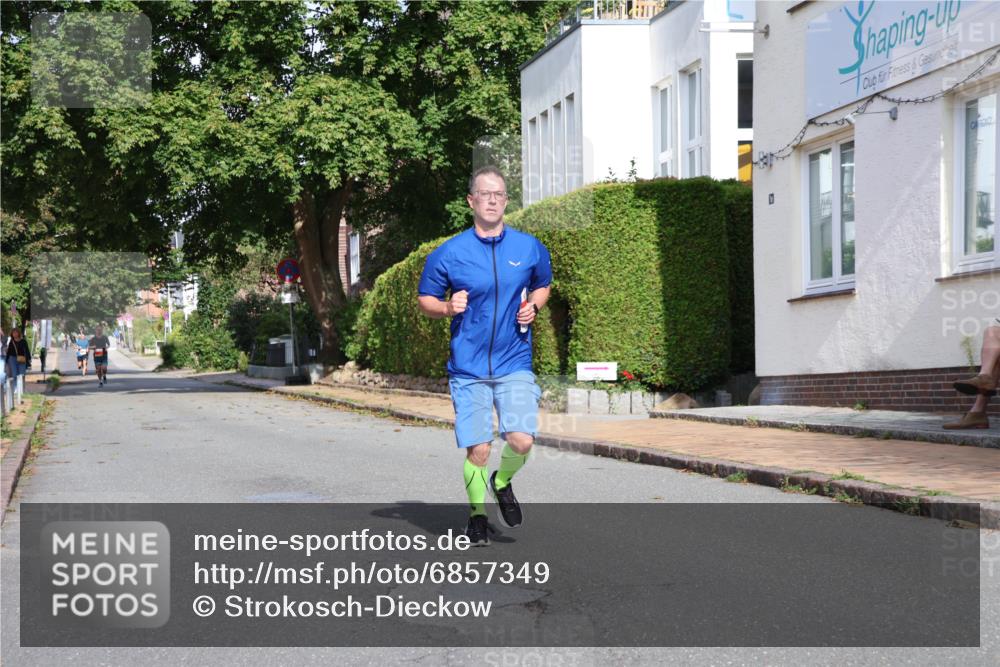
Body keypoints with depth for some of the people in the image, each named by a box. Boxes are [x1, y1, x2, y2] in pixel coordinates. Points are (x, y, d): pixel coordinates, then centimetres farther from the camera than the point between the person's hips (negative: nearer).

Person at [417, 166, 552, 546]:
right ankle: (477, 514, 24)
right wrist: (448, 308, -14)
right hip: (468, 368, -1)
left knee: (521, 441, -12)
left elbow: (543, 285, 21)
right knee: (478, 450, -1)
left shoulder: (530, 248, 3)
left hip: (515, 365, 1)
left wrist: (533, 306, 0)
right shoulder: (448, 253, -3)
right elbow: (424, 299, 7)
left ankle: (502, 483, 21)